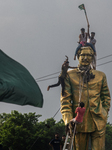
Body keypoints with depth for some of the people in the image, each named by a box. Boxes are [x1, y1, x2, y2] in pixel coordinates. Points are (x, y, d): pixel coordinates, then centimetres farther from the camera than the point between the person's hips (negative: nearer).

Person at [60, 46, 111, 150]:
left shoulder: (101, 76, 13)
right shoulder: (70, 75, 7)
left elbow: (106, 97, 17)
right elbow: (65, 99, 1)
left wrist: (104, 115, 4)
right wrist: (68, 120, -10)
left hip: (98, 121, 1)